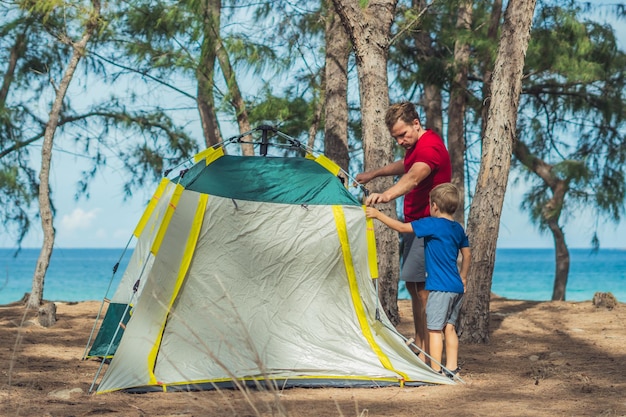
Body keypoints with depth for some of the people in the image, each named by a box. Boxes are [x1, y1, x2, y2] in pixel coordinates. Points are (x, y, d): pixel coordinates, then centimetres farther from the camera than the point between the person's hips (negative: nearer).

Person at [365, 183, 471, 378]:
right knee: (449, 327, 12)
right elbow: (467, 254, 21)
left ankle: (435, 370, -4)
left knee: (434, 329, -4)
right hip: (456, 287, 8)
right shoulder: (458, 229, 12)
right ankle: (452, 369, 13)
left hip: (439, 287, -8)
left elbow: (402, 227, -9)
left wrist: (378, 215, 0)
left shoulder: (432, 224, -11)